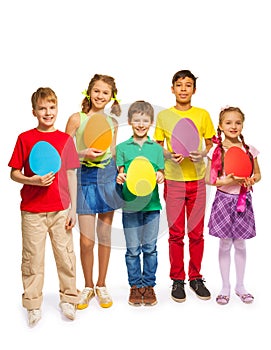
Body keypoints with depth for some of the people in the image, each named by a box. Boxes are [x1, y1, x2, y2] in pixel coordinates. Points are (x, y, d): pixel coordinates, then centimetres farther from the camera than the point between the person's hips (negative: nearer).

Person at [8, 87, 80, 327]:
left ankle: (68, 299, 26)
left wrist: (73, 209, 3)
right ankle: (33, 306, 22)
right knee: (33, 258, 7)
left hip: (61, 209, 1)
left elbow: (71, 176, 6)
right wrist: (33, 180, -18)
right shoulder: (25, 138, -1)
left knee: (66, 255, 8)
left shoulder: (65, 139, 4)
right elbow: (14, 173, 2)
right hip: (32, 210, -1)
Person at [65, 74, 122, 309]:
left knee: (105, 235, 9)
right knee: (86, 240, -2)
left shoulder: (112, 122, 9)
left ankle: (101, 285, 24)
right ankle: (88, 286, 20)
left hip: (107, 177, 3)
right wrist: (84, 153, -18)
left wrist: (120, 171, 0)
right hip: (84, 177, -3)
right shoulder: (77, 119, -2)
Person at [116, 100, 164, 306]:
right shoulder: (122, 147, 4)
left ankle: (149, 285, 22)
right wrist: (120, 177, -23)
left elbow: (161, 172, 5)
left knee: (150, 248, 8)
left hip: (152, 204, 1)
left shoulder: (157, 148, 8)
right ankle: (135, 286, 21)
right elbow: (121, 172, 0)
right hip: (130, 204, -1)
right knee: (132, 249, 7)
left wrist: (160, 177, -17)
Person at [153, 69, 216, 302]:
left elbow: (211, 144, 10)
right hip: (173, 180, -1)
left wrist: (203, 154, -11)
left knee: (197, 233, 7)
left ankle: (195, 277, 22)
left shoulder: (203, 115, 6)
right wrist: (168, 156, -12)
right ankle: (177, 280, 17)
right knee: (176, 233, 4)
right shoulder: (164, 116, 4)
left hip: (197, 180, 1)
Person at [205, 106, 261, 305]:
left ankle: (240, 286, 27)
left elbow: (258, 174, 9)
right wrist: (225, 181, -20)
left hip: (243, 200, 2)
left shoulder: (249, 150, 0)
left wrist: (251, 180, -13)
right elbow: (208, 179, -3)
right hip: (224, 199, -2)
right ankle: (225, 287, 22)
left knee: (240, 245, 12)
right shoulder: (216, 150, -5)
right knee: (225, 245, 7)